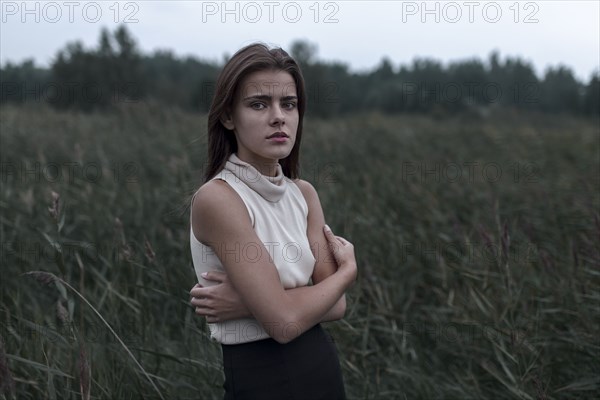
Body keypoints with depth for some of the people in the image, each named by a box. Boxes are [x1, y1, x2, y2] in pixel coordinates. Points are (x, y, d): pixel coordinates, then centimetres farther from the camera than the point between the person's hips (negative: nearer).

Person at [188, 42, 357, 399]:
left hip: (325, 366, 6)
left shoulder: (304, 193, 2)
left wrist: (251, 302, -18)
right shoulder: (216, 197, -18)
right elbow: (284, 321, -22)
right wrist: (349, 269, -6)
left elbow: (335, 304, -4)